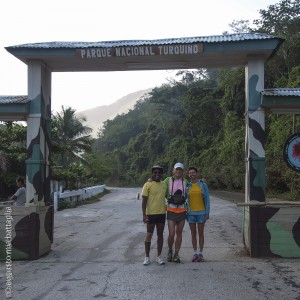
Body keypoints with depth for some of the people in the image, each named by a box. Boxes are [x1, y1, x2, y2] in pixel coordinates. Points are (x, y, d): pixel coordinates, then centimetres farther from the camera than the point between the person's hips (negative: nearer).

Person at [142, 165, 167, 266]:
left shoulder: (164, 184, 7)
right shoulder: (148, 185, -8)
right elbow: (144, 200, -9)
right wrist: (144, 214, -14)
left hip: (162, 213, 5)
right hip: (150, 214, -4)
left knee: (160, 235, 10)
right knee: (149, 235, 4)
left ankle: (159, 256, 20)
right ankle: (147, 257, 15)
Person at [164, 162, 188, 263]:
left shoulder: (185, 182, 4)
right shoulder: (168, 180, -2)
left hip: (182, 211, 2)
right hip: (171, 211, -2)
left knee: (179, 233, 7)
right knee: (171, 234, -7)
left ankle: (176, 254, 17)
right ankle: (170, 251, 19)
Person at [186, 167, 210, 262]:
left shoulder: (203, 185, -1)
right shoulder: (187, 186, 4)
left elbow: (207, 199, -1)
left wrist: (207, 213, -6)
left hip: (201, 212, -2)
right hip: (191, 213, 2)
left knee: (200, 233, 5)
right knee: (193, 234, 7)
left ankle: (201, 253, 13)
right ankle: (195, 253, 15)